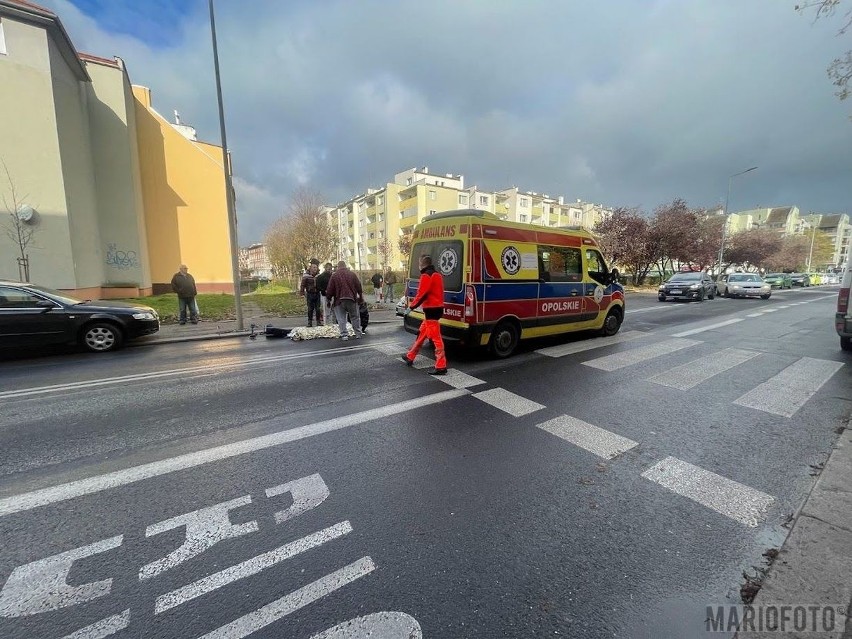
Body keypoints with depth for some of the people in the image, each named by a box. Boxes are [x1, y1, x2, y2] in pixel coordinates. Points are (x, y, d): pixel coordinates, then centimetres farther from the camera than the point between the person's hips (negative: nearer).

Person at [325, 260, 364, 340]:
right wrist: (361, 297, 19)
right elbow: (359, 286, 8)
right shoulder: (352, 274, 5)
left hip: (339, 300, -2)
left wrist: (329, 299, 11)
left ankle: (344, 335, 1)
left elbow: (330, 289, -1)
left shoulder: (334, 275, -1)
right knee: (355, 317, 13)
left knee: (341, 319, 5)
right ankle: (358, 334, 17)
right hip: (352, 298, 2)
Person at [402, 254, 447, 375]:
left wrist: (411, 306, -6)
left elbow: (421, 294, -18)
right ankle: (410, 357, 34)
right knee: (422, 333, 20)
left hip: (431, 310, -10)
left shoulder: (426, 276, -12)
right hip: (437, 308, 10)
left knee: (435, 337, -9)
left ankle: (441, 366, -7)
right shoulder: (437, 275, 18)